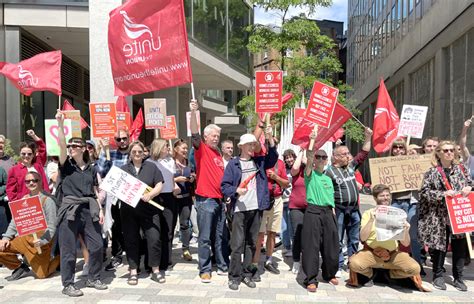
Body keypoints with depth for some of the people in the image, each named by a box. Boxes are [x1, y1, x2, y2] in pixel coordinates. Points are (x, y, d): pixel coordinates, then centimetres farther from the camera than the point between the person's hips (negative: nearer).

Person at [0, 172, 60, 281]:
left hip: (40, 242, -6)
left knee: (42, 274, -6)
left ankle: (59, 259, 23)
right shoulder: (24, 199, 9)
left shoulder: (47, 200, -9)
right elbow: (15, 221, 11)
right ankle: (20, 267, 13)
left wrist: (42, 241, -26)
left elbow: (52, 226, -14)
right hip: (23, 239, 6)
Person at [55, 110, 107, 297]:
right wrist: (60, 124, -24)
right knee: (68, 249, 2)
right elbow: (61, 145, -15)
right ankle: (68, 285, 16)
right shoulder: (66, 166, 2)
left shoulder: (91, 169, 12)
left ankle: (93, 278, 23)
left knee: (97, 245, 5)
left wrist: (100, 210, 5)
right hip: (70, 209, -3)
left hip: (89, 209, 3)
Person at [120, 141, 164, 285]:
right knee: (131, 240, 5)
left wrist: (150, 194, -15)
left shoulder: (151, 167, 8)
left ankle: (155, 270, 10)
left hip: (149, 209, -1)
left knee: (154, 238, -5)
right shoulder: (123, 169, 13)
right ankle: (133, 271, 17)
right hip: (129, 210, 2)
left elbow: (159, 185, 2)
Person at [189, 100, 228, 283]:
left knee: (220, 237, 14)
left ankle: (222, 266, 26)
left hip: (219, 201, 6)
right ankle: (205, 270, 11)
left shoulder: (218, 154, 15)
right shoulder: (201, 149, -2)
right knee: (205, 238, 1)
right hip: (205, 201, -6)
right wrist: (193, 112, -33)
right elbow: (194, 134, -21)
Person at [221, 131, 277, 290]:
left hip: (256, 208, 4)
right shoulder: (233, 163, -2)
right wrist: (236, 190, -22)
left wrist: (270, 139, -10)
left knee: (251, 242, 11)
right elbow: (224, 186, -4)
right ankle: (234, 276, 10)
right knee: (237, 244, -1)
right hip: (239, 209, -4)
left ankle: (247, 273, 22)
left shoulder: (259, 161, 11)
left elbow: (273, 158, 0)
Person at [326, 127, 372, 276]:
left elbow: (363, 154, 13)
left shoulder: (351, 166, 9)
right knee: (338, 240, 3)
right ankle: (338, 267, 13)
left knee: (354, 239, 14)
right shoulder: (330, 171, -9)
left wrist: (368, 137, 5)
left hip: (354, 209, 6)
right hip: (339, 210, -6)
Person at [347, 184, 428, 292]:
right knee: (354, 263, -31)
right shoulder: (368, 213, 0)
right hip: (371, 253, -2)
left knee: (415, 268, -24)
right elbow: (362, 238, -13)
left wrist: (406, 231, -19)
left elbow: (405, 244, 1)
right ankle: (370, 274, 6)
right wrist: (371, 220, -23)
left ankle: (388, 274, 7)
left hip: (392, 254, 2)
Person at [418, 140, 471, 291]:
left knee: (460, 246, 5)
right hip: (439, 216, -3)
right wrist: (443, 194, -18)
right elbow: (424, 192, -8)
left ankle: (458, 277, 20)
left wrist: (469, 188, -3)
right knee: (439, 245, 3)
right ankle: (438, 276, 19)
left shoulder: (461, 168, 9)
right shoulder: (432, 172, -3)